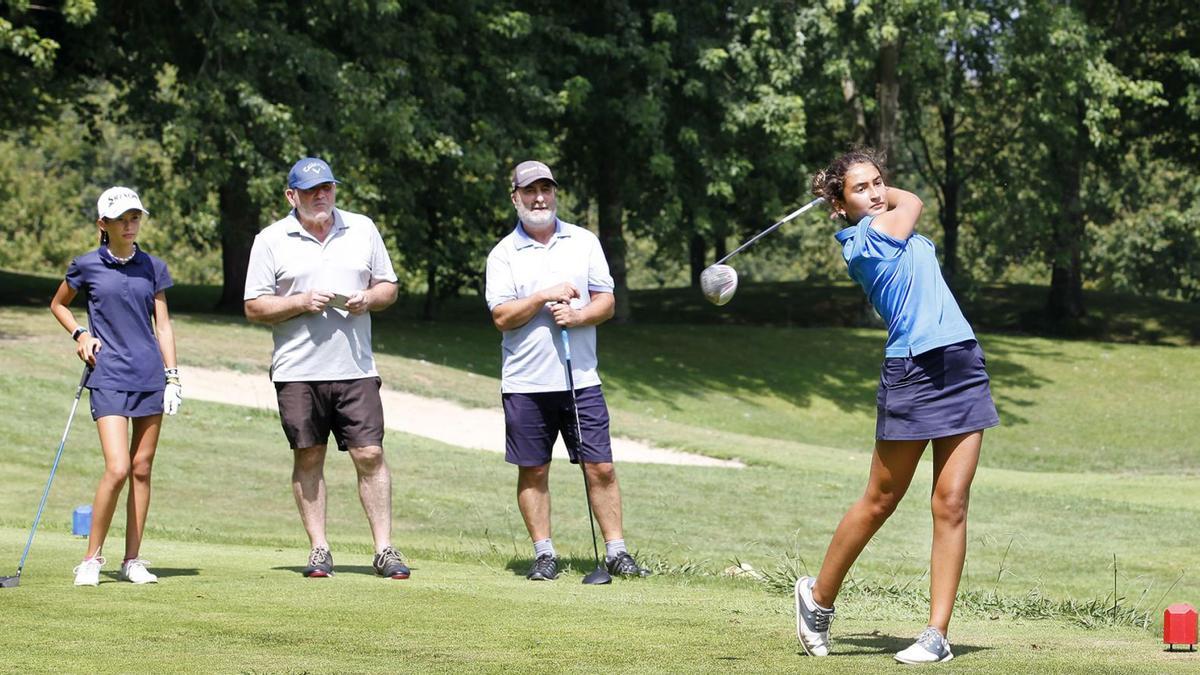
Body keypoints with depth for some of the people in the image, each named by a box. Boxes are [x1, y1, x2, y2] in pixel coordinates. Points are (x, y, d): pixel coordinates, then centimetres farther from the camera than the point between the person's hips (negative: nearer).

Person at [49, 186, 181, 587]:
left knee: (142, 469, 4)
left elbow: (162, 324, 10)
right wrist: (79, 334, 0)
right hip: (108, 377, -3)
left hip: (150, 376, 3)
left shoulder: (152, 268, 7)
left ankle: (132, 560, 11)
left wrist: (172, 376, 4)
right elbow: (58, 305, 17)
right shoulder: (86, 267, 1)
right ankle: (92, 558, -2)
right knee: (117, 468, -15)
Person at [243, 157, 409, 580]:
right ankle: (319, 549, 11)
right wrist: (301, 303, -14)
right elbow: (254, 307, 1)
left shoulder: (363, 229, 11)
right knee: (308, 458, 3)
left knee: (370, 454, -5)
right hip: (297, 372, -1)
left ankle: (384, 550, -2)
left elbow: (388, 287, 16)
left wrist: (369, 298, -7)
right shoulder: (271, 241, 2)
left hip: (356, 369, 1)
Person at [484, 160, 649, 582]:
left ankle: (616, 552, 2)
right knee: (533, 471, 3)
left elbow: (606, 302, 6)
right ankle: (544, 553, 11)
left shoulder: (584, 242, 9)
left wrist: (577, 315, -12)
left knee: (600, 467, -3)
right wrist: (544, 297, -15)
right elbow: (502, 317, -5)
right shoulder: (503, 254, 3)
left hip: (580, 378, 1)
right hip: (525, 383, -1)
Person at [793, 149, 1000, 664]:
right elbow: (912, 202, 8)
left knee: (951, 505, -2)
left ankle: (937, 634, -1)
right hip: (911, 372, -6)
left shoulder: (898, 229, 17)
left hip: (964, 365, 6)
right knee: (880, 501, 2)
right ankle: (818, 598, 23)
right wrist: (864, 193, 22)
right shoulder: (861, 241, -5)